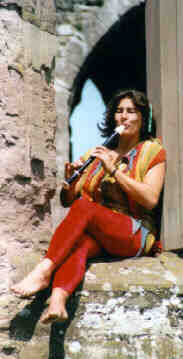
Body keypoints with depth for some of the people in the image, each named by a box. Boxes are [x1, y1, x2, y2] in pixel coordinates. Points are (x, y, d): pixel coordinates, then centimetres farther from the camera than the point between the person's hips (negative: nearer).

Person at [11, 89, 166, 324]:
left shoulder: (152, 152, 9)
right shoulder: (97, 154, 21)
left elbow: (150, 199, -8)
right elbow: (67, 201, 17)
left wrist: (113, 170, -13)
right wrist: (70, 181, -5)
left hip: (136, 235, -3)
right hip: (95, 235, 3)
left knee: (85, 206, -31)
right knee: (79, 242, -34)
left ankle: (45, 271, -41)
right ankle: (57, 300, -58)